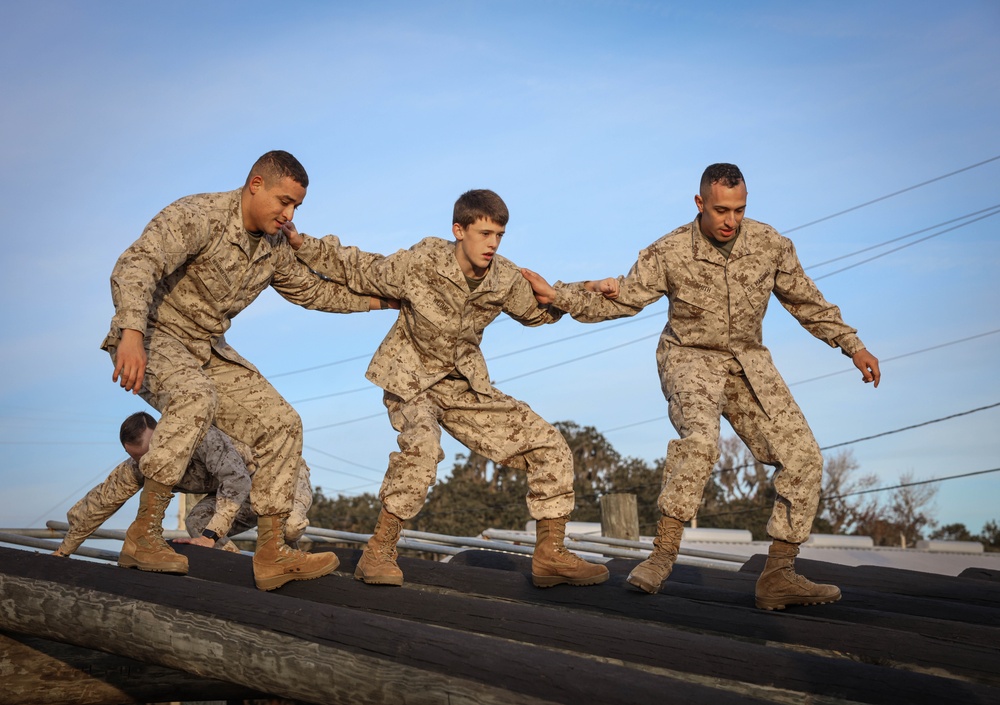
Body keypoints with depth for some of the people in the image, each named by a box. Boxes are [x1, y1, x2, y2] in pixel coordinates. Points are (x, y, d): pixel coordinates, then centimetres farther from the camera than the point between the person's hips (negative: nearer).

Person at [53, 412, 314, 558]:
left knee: (288, 525, -37)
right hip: (249, 496, 6)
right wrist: (62, 553, 2)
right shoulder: (138, 468, -13)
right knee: (197, 523, -21)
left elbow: (237, 480, -44)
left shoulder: (201, 435, -36)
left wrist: (210, 537, -46)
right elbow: (99, 503, -4)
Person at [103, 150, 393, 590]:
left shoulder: (275, 248, 4)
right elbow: (135, 266, -34)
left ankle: (272, 554, -2)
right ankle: (143, 535, -31)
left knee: (281, 424, -5)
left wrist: (386, 298, 17)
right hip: (151, 337, -8)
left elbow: (312, 290, 20)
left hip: (208, 351, 8)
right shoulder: (197, 217, -21)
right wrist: (131, 333, -51)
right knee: (195, 397, -39)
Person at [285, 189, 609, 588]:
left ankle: (550, 554, 6)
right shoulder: (418, 264, -19)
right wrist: (302, 245, -13)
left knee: (549, 446, -4)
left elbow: (535, 311, 13)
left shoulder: (506, 279, -8)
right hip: (411, 379, -5)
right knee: (421, 446, -38)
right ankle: (378, 552, -23)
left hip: (464, 385, 5)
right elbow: (359, 272, -5)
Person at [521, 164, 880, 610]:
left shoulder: (770, 244, -7)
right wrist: (556, 295, -14)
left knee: (803, 458, -7)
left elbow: (806, 301, 7)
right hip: (689, 357, -4)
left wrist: (852, 345, 6)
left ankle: (778, 576, 1)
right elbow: (619, 301, -5)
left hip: (748, 361, 4)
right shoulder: (669, 253, -14)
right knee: (700, 438, -35)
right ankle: (662, 553, -26)